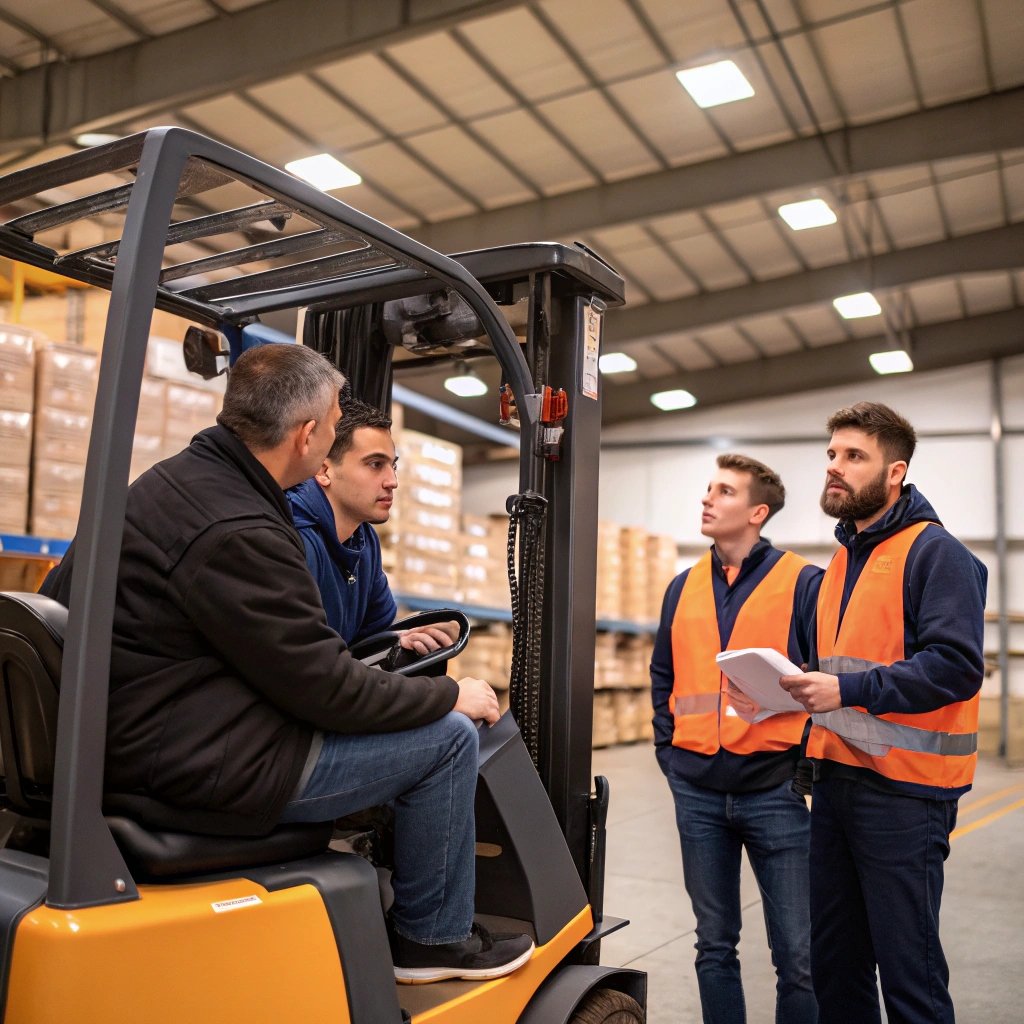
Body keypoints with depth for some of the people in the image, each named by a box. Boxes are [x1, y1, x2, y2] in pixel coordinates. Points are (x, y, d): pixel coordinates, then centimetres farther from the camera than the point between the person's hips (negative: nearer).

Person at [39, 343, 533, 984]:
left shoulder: (172, 481, 7)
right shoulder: (235, 531, -24)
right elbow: (328, 691, -21)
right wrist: (451, 693, -3)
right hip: (201, 768, -10)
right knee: (449, 736, -4)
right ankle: (432, 937, 15)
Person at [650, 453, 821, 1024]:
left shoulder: (803, 583, -4)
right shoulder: (683, 588, 11)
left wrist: (808, 759, -10)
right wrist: (668, 751, 9)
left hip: (775, 790, -4)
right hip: (698, 793, 4)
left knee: (798, 955, 4)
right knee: (715, 944, 15)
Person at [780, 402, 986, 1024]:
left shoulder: (935, 552, -10)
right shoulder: (844, 561, 16)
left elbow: (957, 666, -21)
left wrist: (849, 689, -25)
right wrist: (803, 687, 6)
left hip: (903, 791, -8)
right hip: (837, 780, 8)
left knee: (907, 966, 2)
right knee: (832, 957, 17)